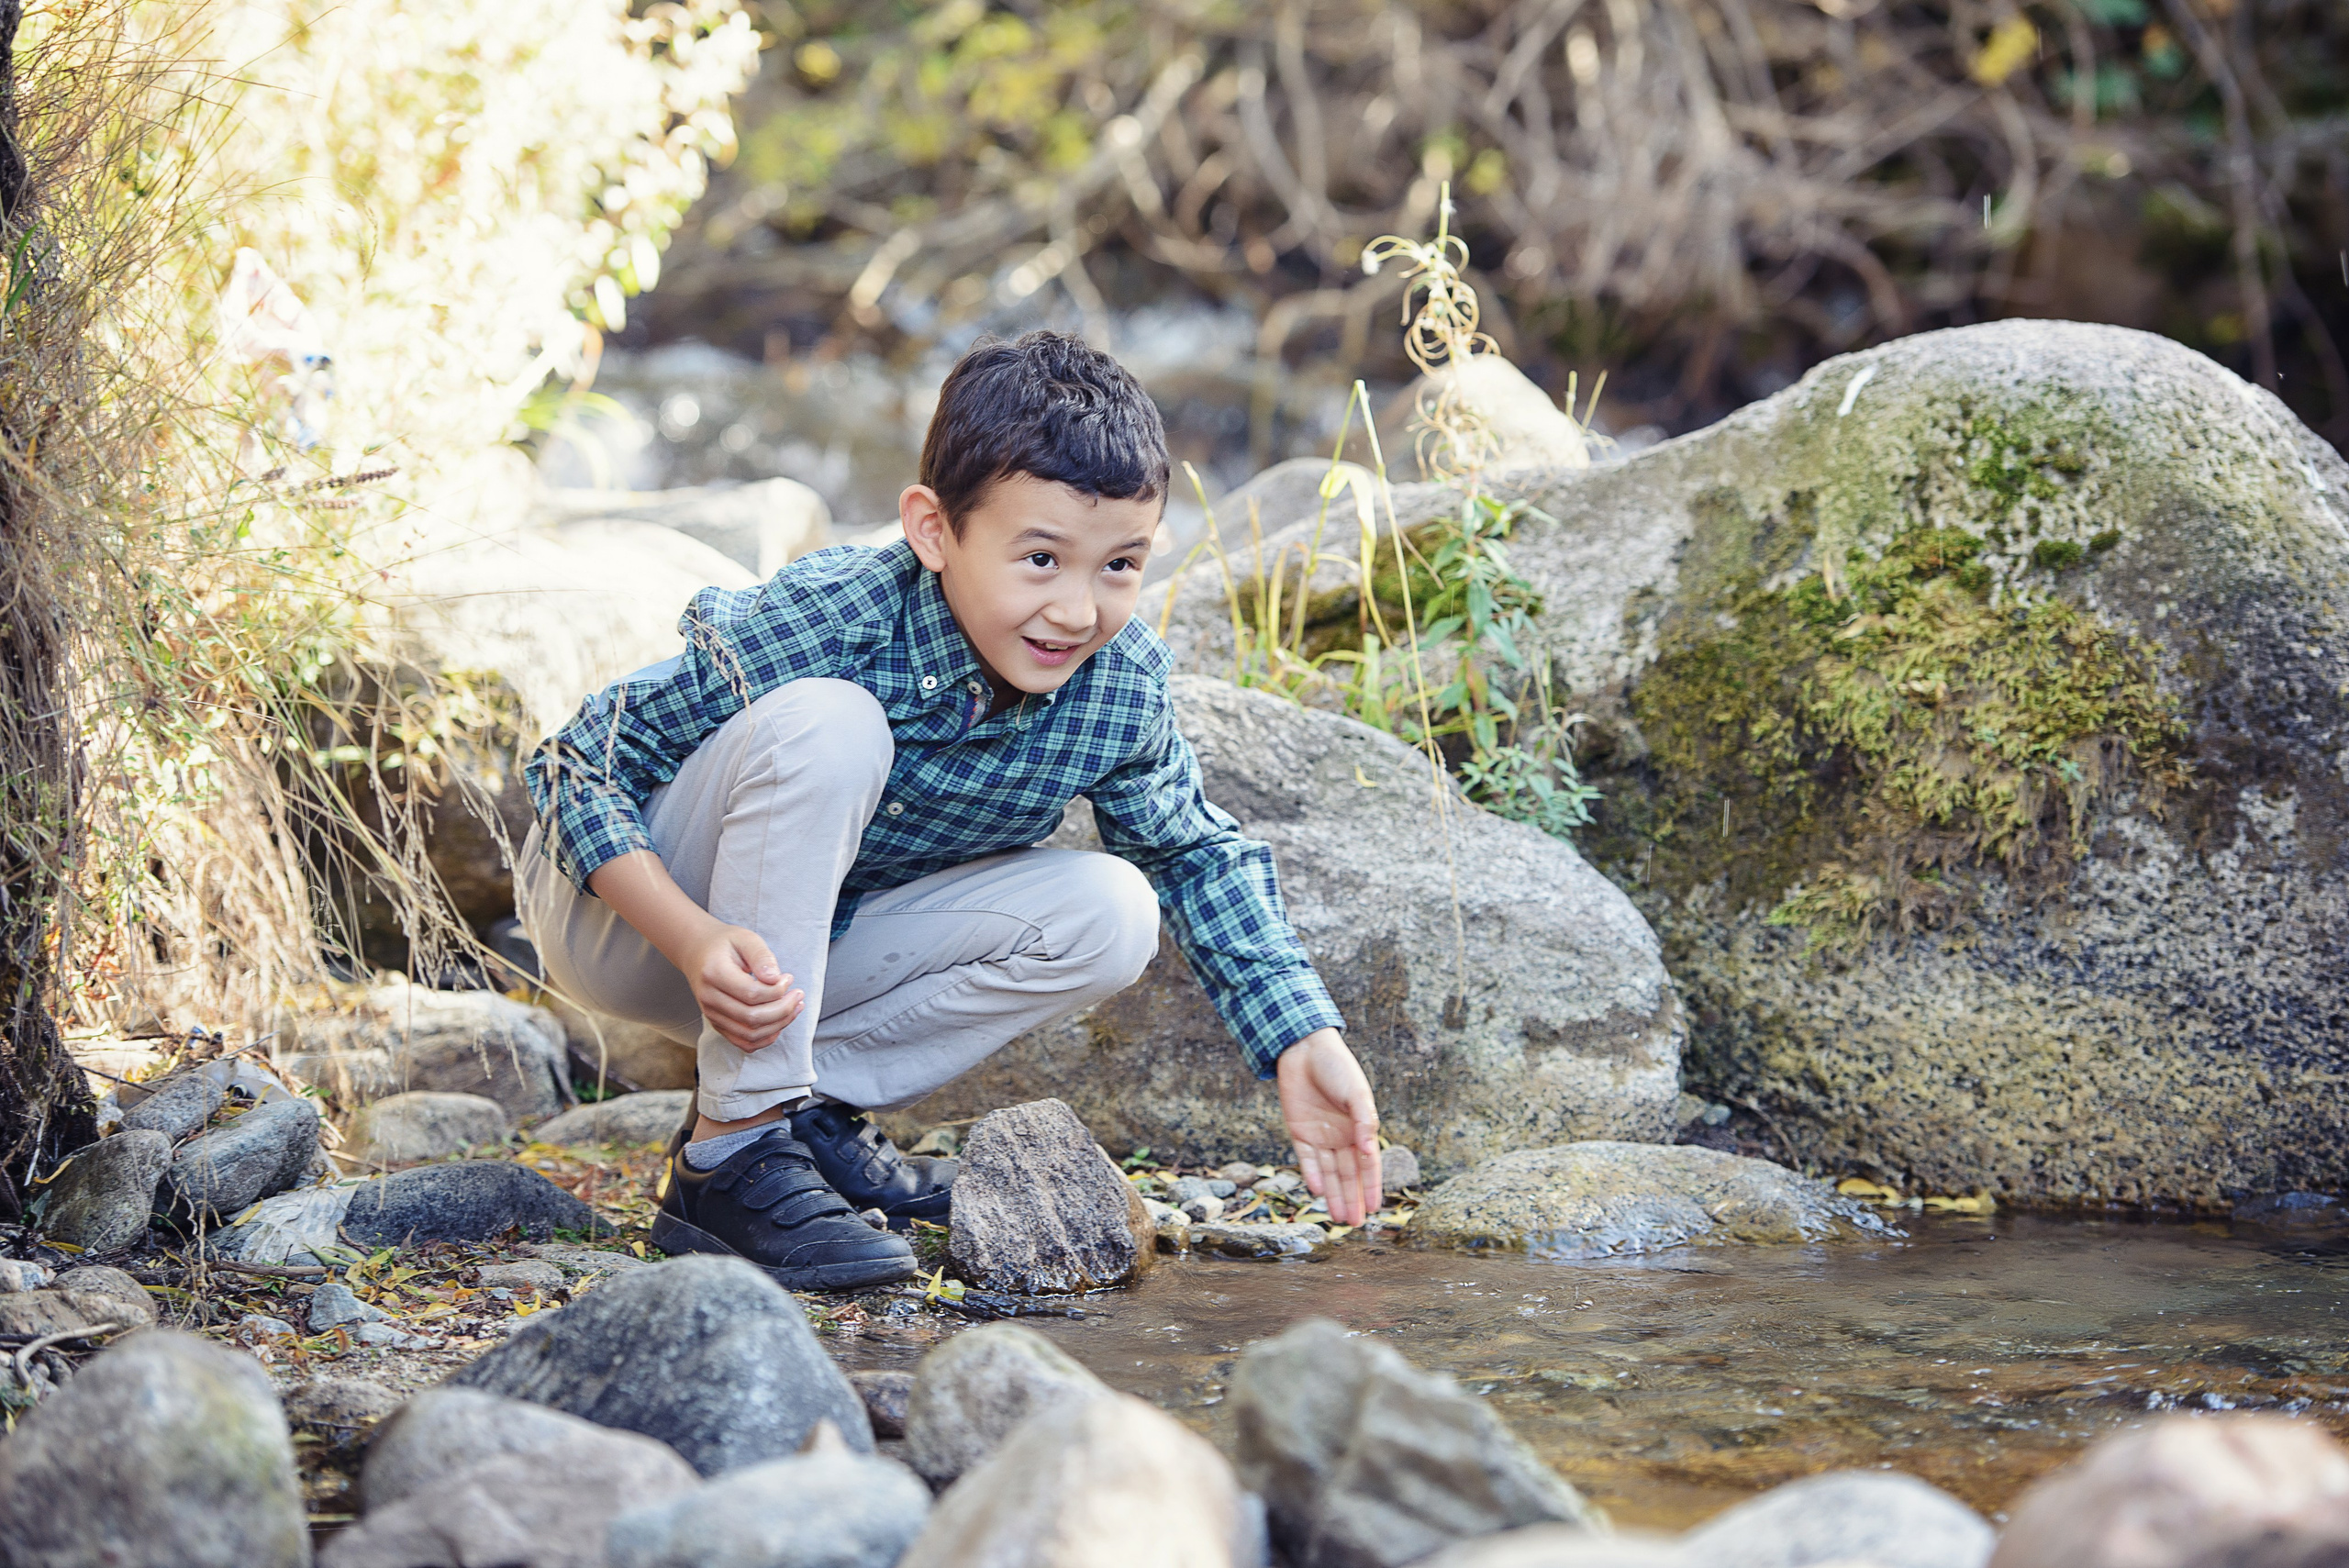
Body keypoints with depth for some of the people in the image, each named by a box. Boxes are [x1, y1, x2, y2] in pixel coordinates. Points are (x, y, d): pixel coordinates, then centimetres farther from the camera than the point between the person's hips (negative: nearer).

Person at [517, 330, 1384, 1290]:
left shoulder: (1124, 689, -17)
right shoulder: (821, 624, -32)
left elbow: (1198, 854, 2)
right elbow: (583, 768, -24)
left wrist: (1304, 1040, -10)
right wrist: (697, 941, -40)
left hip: (811, 942, 5)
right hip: (622, 912, -5)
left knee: (1110, 918, -13)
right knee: (826, 725, -34)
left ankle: (817, 1102, -4)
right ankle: (734, 1156, -28)